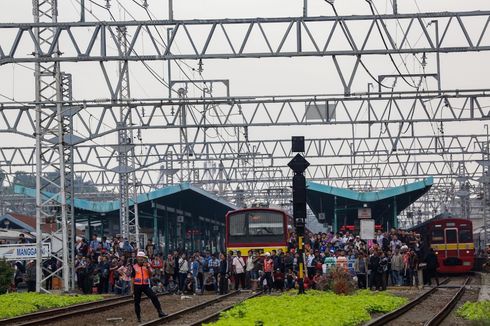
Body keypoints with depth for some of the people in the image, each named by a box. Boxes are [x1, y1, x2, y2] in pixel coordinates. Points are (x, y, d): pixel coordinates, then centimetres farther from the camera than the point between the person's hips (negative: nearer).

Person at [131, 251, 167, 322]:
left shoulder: (147, 265, 6)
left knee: (154, 297, -14)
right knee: (137, 302, 3)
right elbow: (132, 278, 5)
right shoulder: (134, 267, 1)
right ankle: (138, 317, 16)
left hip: (145, 285, 1)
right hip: (137, 286, -1)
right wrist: (133, 289, 3)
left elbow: (150, 276, -1)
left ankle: (160, 312, -12)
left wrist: (148, 268, -16)